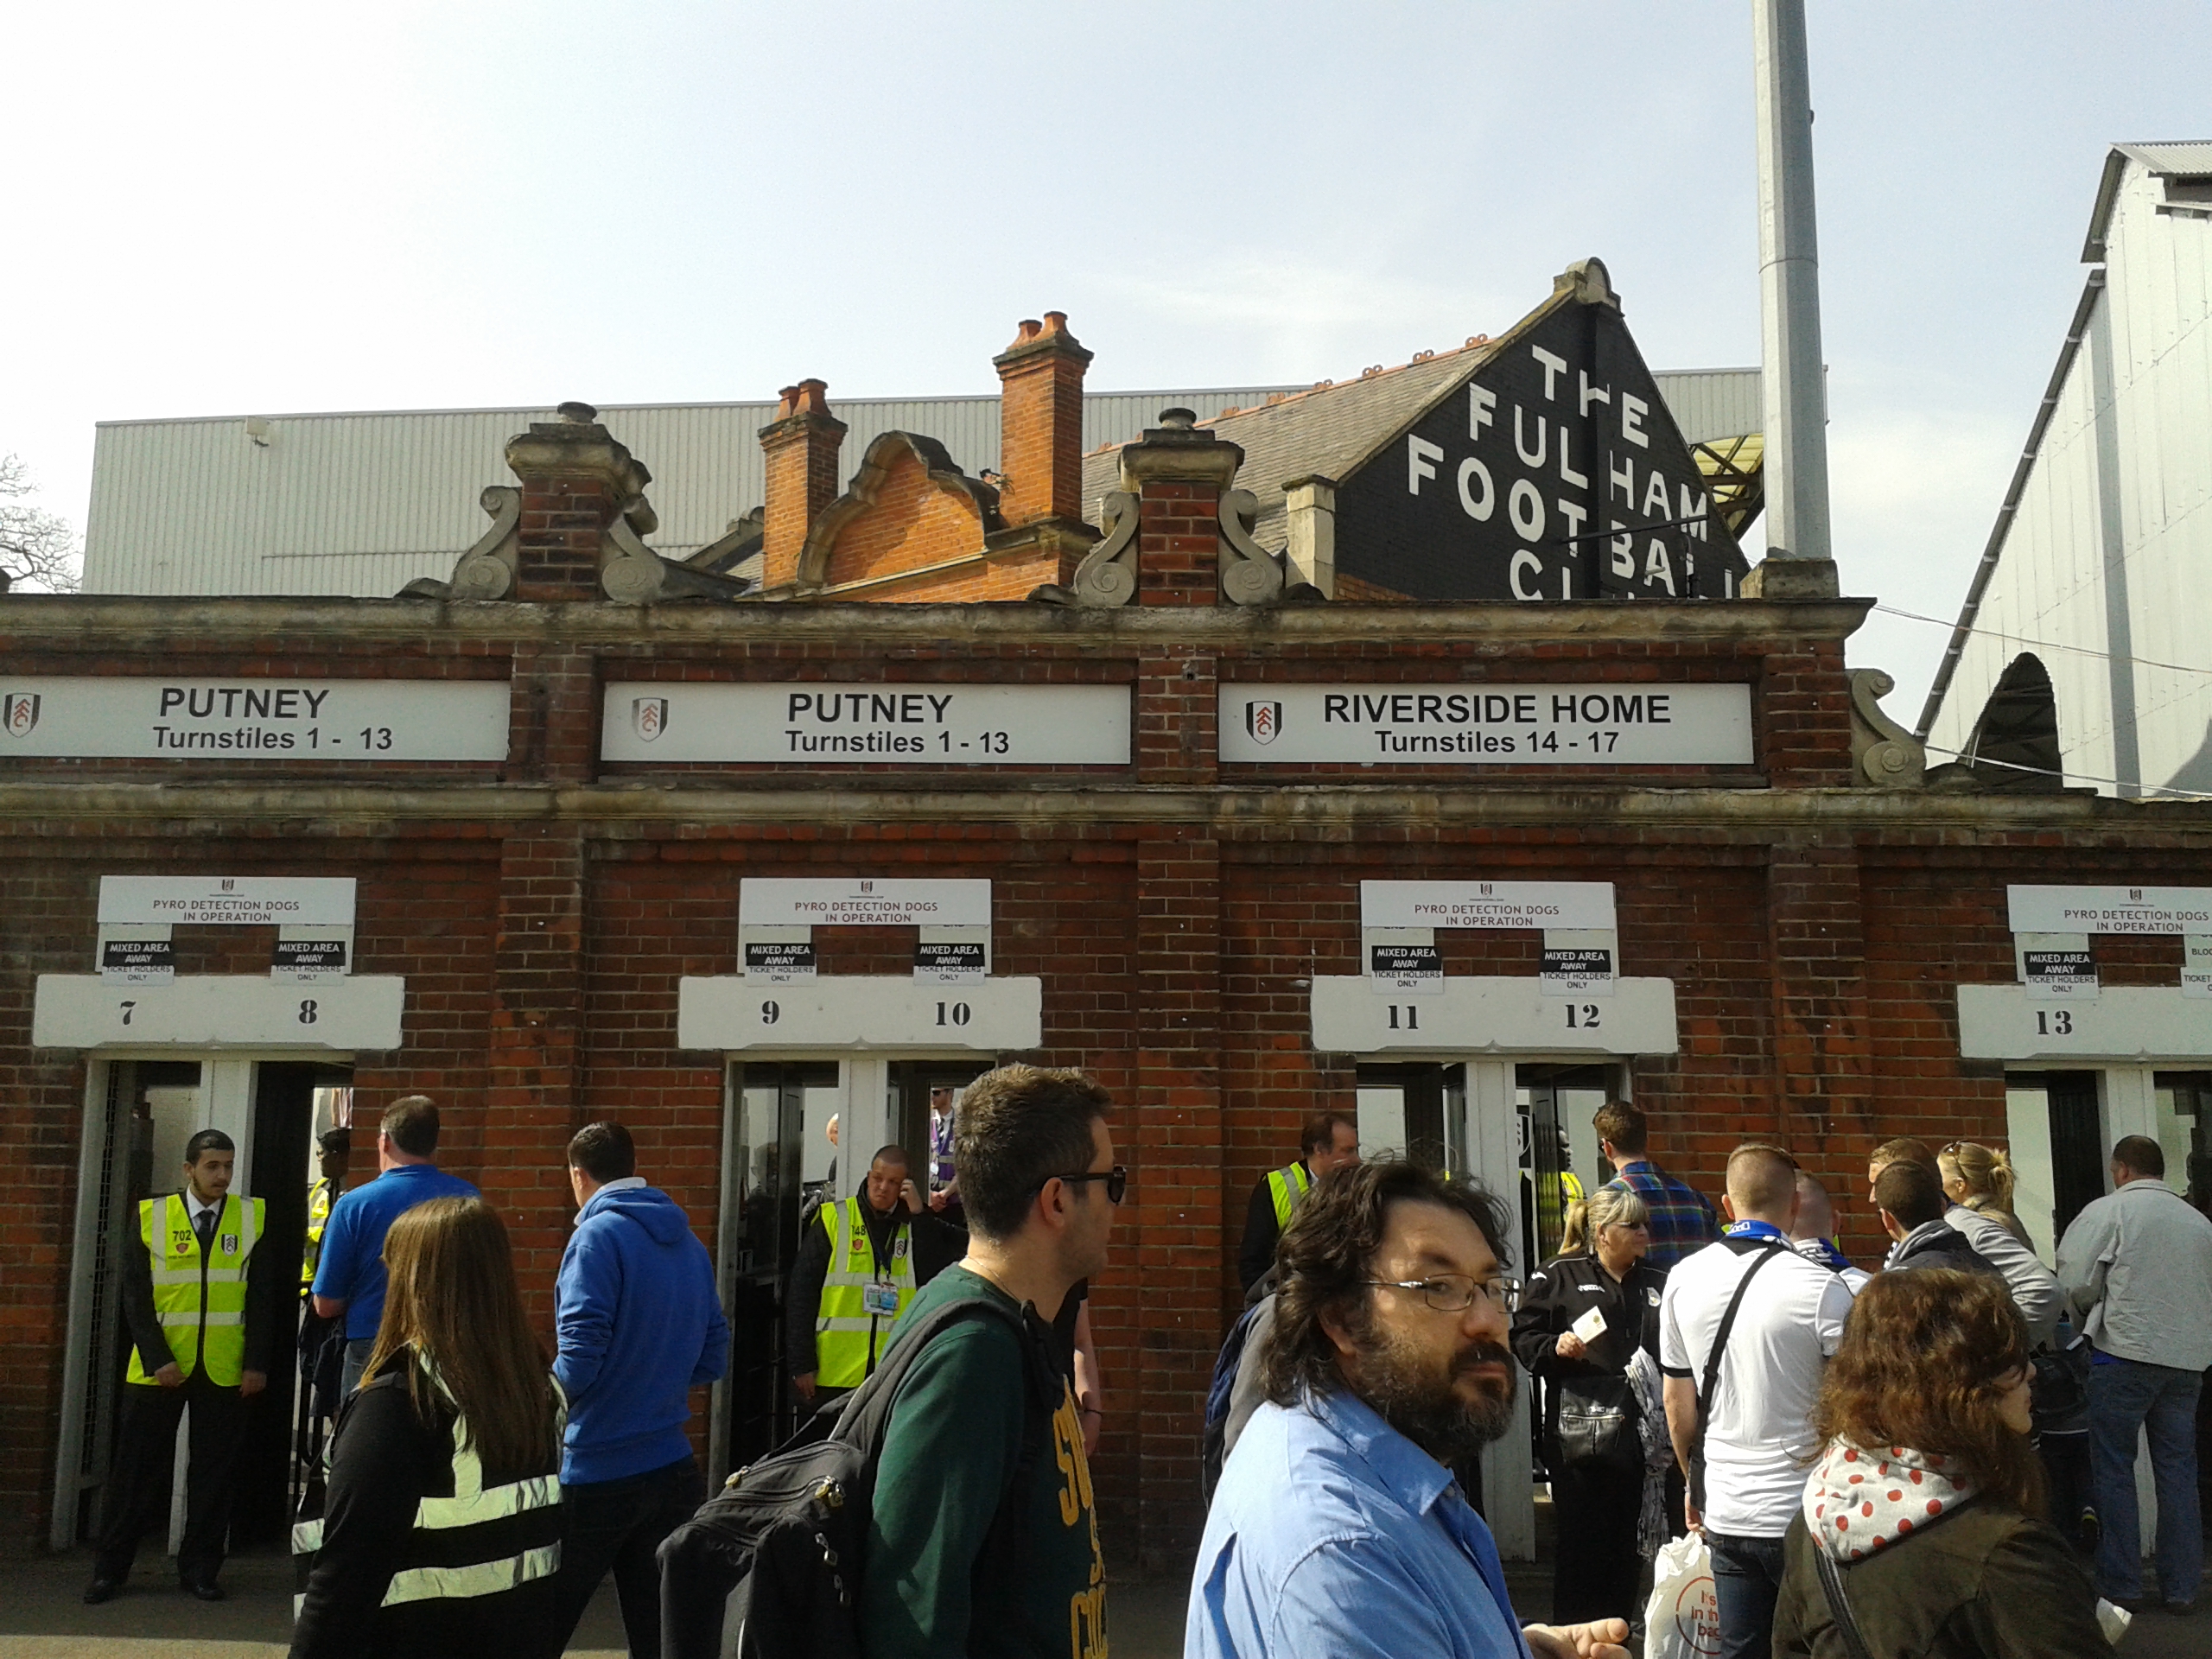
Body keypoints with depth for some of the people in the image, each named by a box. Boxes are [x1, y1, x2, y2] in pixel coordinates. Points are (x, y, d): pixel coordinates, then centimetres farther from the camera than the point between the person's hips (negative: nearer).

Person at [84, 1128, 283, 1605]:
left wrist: (257, 1363, -5)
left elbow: (263, 1295, 2)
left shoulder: (253, 1217, 3)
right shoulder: (152, 1216, 1)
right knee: (138, 1471, 6)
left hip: (225, 1370, 1)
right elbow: (136, 1296, -1)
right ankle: (110, 1569, 18)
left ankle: (199, 1570, 17)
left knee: (214, 1473, 6)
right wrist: (157, 1359, -10)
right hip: (157, 1369, -1)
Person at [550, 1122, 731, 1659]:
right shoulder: (688, 1242, 7)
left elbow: (579, 1359, -18)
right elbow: (713, 1360, 11)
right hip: (674, 1470, 6)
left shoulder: (598, 1236, -12)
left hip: (597, 1476, -6)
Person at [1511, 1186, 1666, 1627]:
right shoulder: (1557, 1276, 2)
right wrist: (1556, 1347, -20)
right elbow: (1524, 1338, -2)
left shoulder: (1656, 1285, 18)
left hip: (1639, 1437, 5)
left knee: (1628, 1545, 9)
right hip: (1579, 1438, -4)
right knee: (1581, 1543, -2)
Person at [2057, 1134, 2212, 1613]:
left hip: (2126, 1353, -5)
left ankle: (2121, 1584, 6)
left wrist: (2092, 1315, 12)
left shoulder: (2107, 1210, -5)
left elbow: (2074, 1285, -8)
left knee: (2113, 1470, 4)